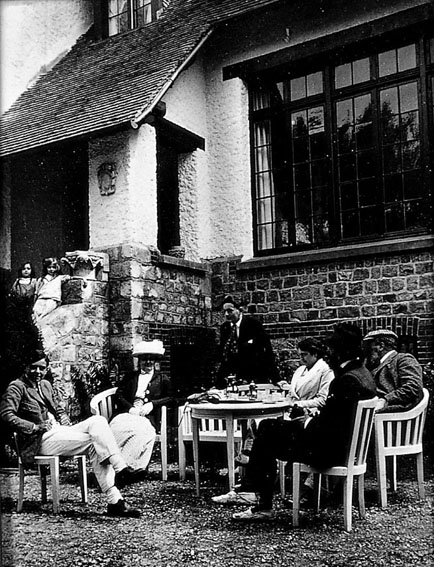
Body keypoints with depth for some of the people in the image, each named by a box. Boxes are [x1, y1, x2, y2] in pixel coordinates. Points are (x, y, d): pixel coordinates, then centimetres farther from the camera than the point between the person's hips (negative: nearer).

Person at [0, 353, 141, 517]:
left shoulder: (45, 385, 23)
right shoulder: (17, 387, -1)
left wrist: (65, 422, 10)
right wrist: (35, 427, -18)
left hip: (59, 431, 7)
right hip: (40, 440, -7)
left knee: (97, 420, -19)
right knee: (95, 442, -24)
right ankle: (114, 501, -27)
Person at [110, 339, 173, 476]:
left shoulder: (162, 380, 23)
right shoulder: (129, 378, 27)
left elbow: (170, 398, 13)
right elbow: (118, 396, 15)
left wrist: (152, 404, -5)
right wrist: (130, 408, -6)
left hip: (147, 417, -1)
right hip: (127, 414, 2)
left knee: (143, 431, -38)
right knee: (118, 427, -36)